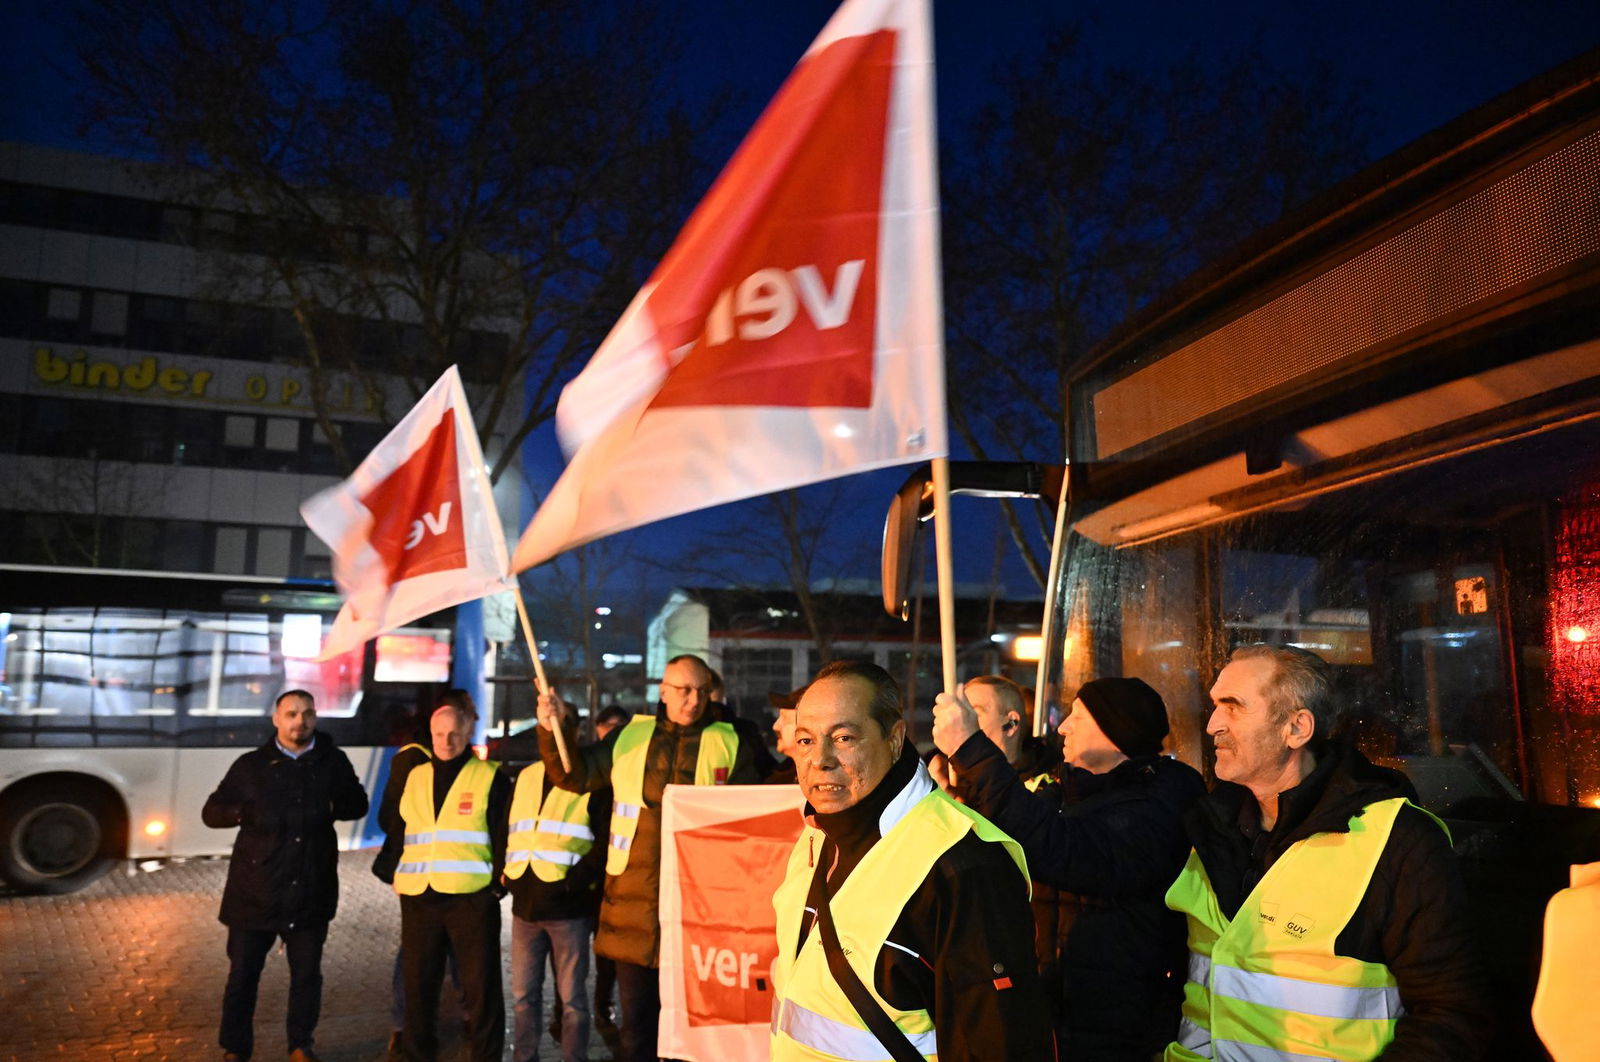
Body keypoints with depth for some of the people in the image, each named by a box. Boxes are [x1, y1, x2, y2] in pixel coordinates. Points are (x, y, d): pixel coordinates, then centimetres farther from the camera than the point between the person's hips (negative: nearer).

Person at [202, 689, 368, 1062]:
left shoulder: (332, 761, 2)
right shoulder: (251, 765, 0)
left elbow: (358, 804, 10)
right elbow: (211, 812, 2)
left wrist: (331, 808, -12)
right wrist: (242, 812, -20)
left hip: (311, 891, 1)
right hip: (256, 890, -1)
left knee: (307, 974, 11)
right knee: (242, 974, 8)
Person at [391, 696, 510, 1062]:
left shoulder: (490, 777, -1)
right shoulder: (415, 777, 12)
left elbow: (503, 836, -2)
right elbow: (396, 828, 20)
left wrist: (499, 882, -8)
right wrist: (396, 874, 11)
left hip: (472, 897, -4)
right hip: (418, 897, 4)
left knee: (480, 985, 1)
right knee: (418, 984, 11)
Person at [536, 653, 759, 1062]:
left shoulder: (729, 743, 2)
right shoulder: (629, 736, 7)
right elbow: (574, 776, 10)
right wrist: (555, 730, -6)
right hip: (634, 899, 2)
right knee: (635, 1009, 14)